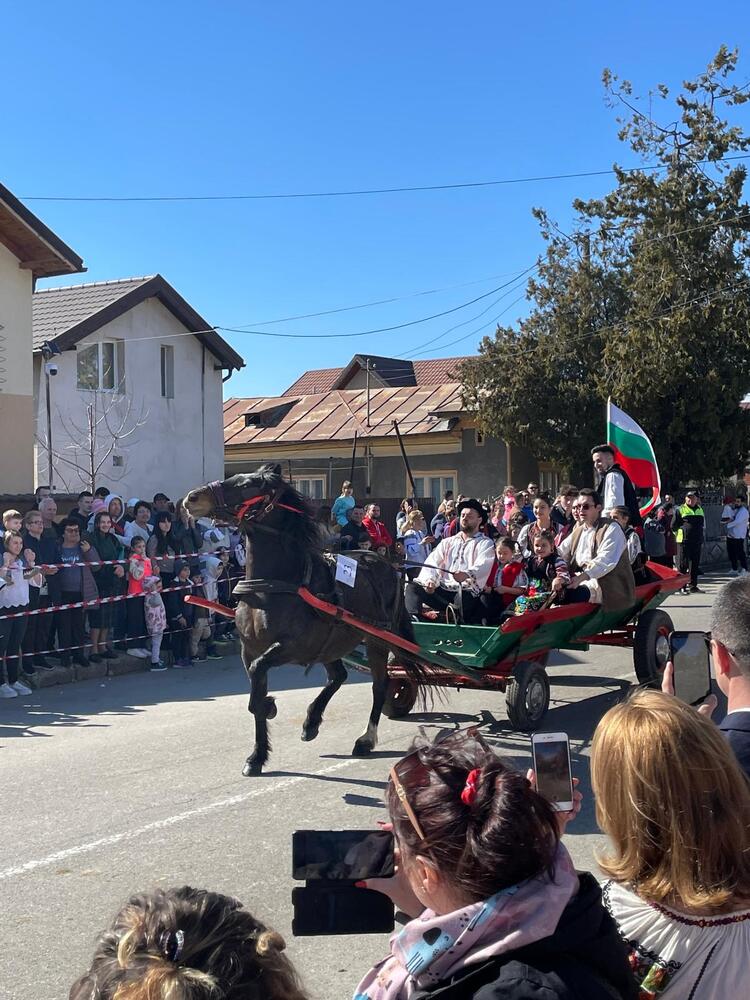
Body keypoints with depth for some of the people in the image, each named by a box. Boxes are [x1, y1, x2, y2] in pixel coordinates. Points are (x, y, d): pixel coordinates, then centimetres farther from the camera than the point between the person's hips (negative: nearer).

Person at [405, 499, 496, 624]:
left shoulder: (485, 543, 10)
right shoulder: (447, 542, 25)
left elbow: (483, 567, -11)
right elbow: (432, 562, 10)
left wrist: (467, 574, -34)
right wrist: (429, 580, -13)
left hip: (468, 592, -4)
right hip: (442, 590, 4)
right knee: (412, 586, -20)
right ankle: (412, 618, -39)